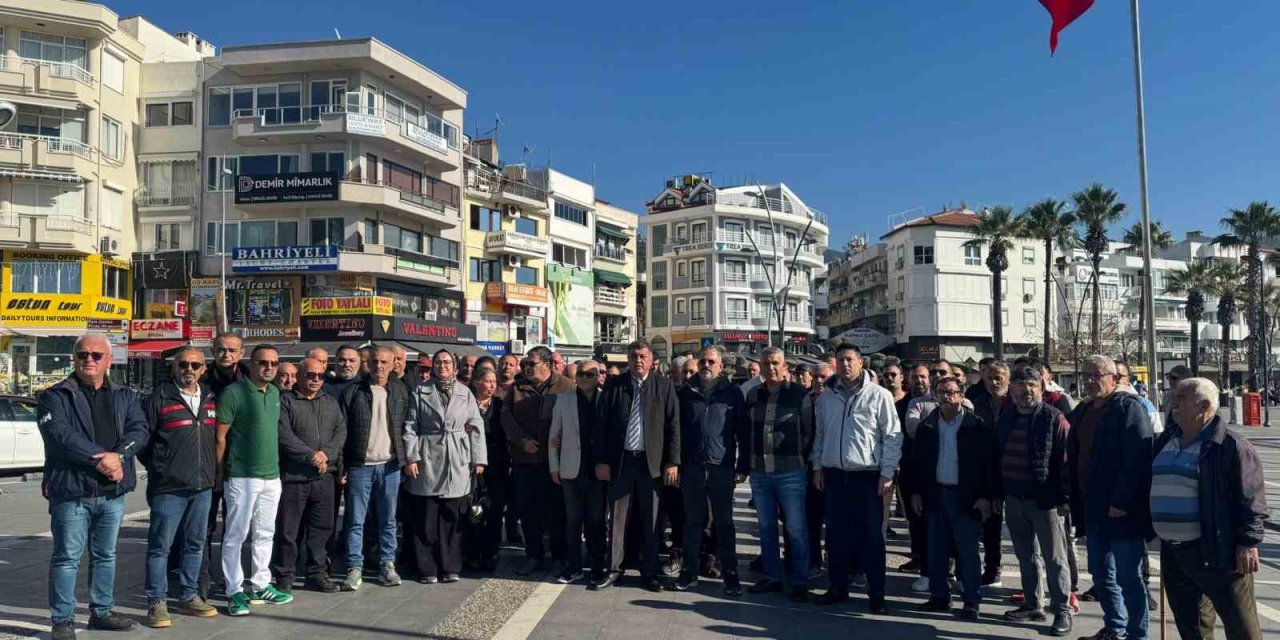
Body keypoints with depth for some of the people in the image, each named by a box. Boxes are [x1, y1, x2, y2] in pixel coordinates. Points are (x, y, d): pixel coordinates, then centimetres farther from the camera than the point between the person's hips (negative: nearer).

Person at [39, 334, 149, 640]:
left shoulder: (124, 396, 11)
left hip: (113, 491, 4)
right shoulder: (55, 396, -2)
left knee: (106, 555, 15)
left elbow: (139, 429, 0)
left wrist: (119, 456, -19)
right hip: (71, 491, -4)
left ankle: (102, 611, 27)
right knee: (67, 557, 1)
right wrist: (99, 459, -21)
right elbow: (60, 434, -16)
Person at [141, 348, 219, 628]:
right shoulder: (159, 399, -6)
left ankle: (189, 596, 24)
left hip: (203, 486, 6)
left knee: (195, 544, 13)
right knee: (160, 546, 0)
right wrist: (158, 468, -1)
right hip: (168, 487, -5)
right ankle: (157, 603, 9)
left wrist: (213, 470, 12)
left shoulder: (211, 400, 11)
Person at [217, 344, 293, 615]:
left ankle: (261, 585, 24)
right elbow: (220, 437, -9)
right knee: (236, 535, 1)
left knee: (264, 534, 13)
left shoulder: (275, 393, 11)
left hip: (272, 475, 7)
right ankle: (235, 591, 9)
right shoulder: (234, 392, -9)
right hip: (242, 477, -7)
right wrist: (219, 473, -8)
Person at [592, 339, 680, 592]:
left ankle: (649, 572, 19)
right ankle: (614, 569, 19)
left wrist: (672, 461, -6)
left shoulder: (664, 385, 2)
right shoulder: (613, 385, 4)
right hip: (620, 461, 1)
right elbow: (601, 424, 3)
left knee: (651, 521, 7)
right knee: (617, 519, 8)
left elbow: (673, 425, 0)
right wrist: (601, 460, -2)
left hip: (652, 462, -1)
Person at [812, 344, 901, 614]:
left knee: (871, 537, 1)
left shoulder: (879, 395, -6)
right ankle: (838, 587, 24)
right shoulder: (826, 397, 9)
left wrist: (887, 473, -10)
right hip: (834, 475, 4)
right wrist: (818, 467, 11)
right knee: (836, 535, 11)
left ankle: (876, 594, 12)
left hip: (867, 476, -4)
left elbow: (892, 436, -6)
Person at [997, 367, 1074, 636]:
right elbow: (998, 458, 15)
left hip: (1045, 500, -6)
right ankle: (1032, 605, 26)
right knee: (1026, 556, 15)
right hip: (1014, 500, 6)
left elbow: (1066, 461, -11)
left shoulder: (1054, 419, -8)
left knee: (1054, 558, 2)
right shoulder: (1005, 420, 10)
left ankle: (1062, 610, 11)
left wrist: (1064, 498, -15)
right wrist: (998, 493, 13)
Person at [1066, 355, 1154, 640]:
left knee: (1128, 577, 1)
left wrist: (1122, 502, -22)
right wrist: (1076, 503, 14)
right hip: (1093, 509, 8)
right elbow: (1073, 459, 17)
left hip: (1122, 511, -8)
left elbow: (1138, 460, -19)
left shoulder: (1128, 408, -11)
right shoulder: (1081, 412, 13)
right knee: (1101, 574, 17)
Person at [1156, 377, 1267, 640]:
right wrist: (1156, 531, 20)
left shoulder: (1231, 446, -11)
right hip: (1172, 552, 7)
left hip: (1215, 552, -7)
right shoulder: (1165, 440, 12)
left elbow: (1250, 499, -13)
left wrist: (1247, 542, -17)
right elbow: (1156, 488, 21)